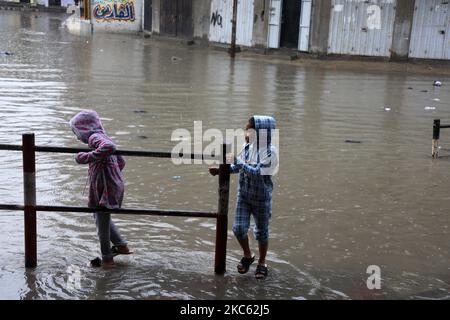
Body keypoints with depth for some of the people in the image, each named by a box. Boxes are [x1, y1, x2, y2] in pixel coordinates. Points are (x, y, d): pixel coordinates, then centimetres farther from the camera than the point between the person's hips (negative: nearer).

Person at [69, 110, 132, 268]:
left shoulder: (95, 137, -14)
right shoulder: (104, 138, 16)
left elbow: (109, 147, -38)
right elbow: (121, 162, 22)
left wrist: (87, 157, -33)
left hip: (105, 189, -10)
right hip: (115, 185, 10)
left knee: (102, 222, 6)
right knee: (101, 218, 26)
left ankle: (107, 259, 21)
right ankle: (121, 246, 31)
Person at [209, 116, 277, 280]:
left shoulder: (270, 151, -19)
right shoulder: (246, 146, -3)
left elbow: (258, 172, -28)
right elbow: (238, 167, 10)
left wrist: (238, 162, -27)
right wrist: (220, 170, 0)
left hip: (261, 198, -4)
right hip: (243, 195, 4)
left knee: (261, 231, 10)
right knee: (238, 228, 0)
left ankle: (262, 263, 30)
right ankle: (247, 256, 27)